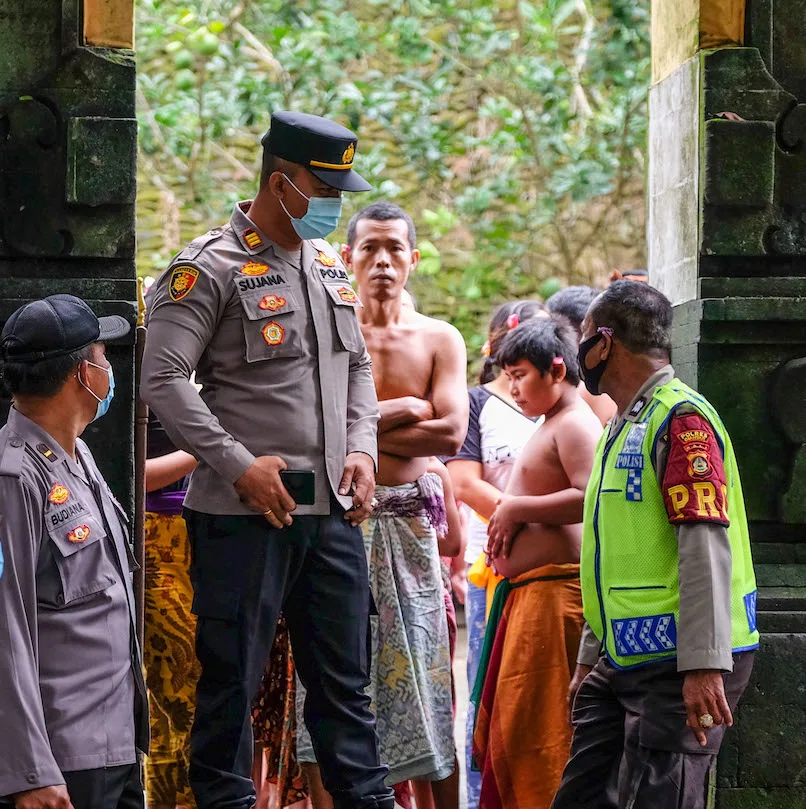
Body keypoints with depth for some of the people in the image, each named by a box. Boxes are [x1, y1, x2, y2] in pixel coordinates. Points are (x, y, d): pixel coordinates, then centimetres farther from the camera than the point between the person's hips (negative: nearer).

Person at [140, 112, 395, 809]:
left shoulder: (329, 264, 14)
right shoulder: (210, 268, -9)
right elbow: (163, 378, -14)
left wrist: (362, 449, 8)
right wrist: (238, 465, -17)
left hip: (333, 507, 7)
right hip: (245, 511, -6)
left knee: (344, 672, 11)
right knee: (232, 675, 0)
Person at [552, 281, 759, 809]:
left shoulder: (682, 419, -12)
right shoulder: (623, 428, 20)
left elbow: (706, 547, -21)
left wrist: (704, 666, -26)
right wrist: (592, 656, 26)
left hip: (682, 667, -10)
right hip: (626, 661, 10)